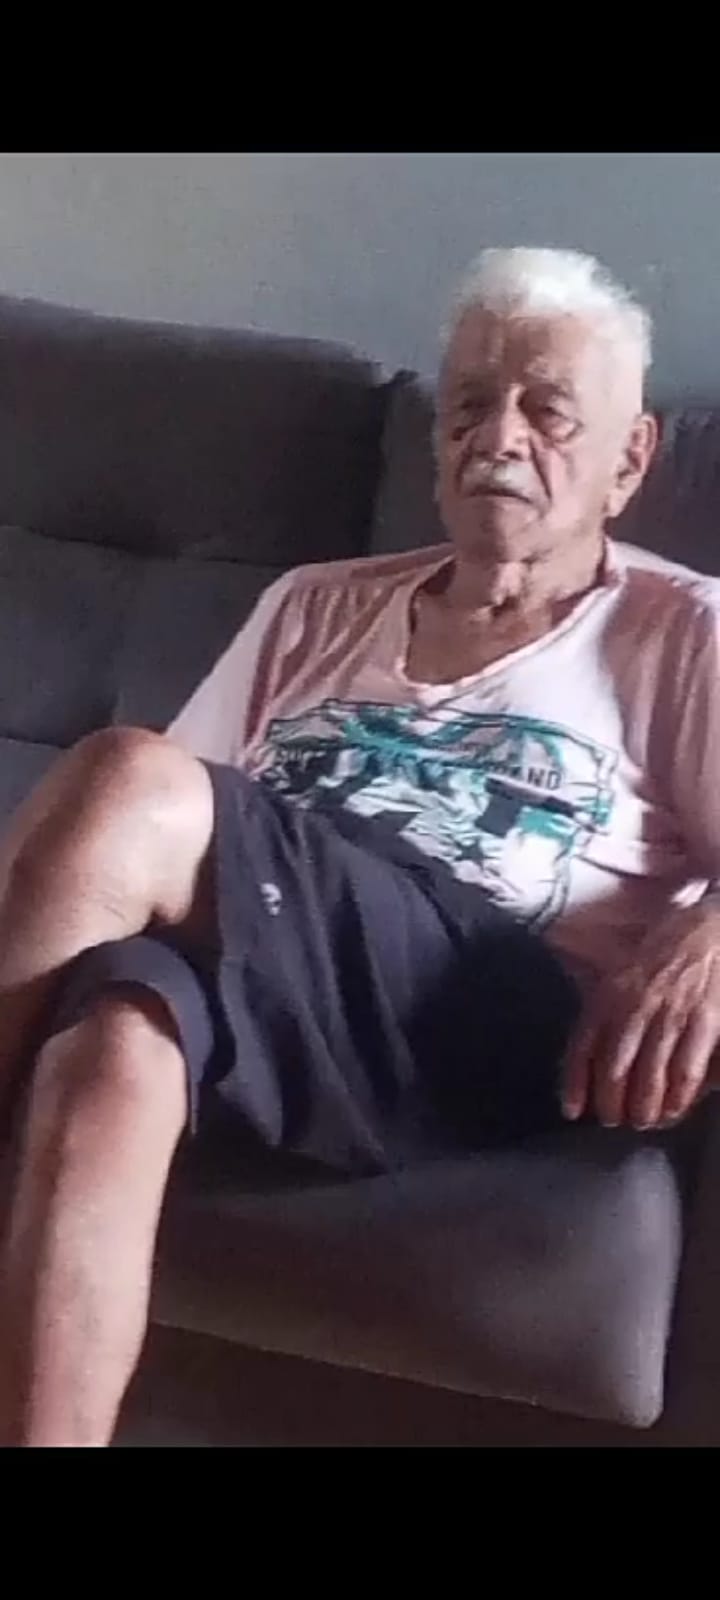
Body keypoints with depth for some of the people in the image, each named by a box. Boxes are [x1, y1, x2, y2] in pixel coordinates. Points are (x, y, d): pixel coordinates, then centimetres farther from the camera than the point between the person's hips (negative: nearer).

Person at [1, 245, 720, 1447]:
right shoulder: (315, 606, 26)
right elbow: (184, 827, 22)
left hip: (493, 1029, -3)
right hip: (248, 993, 4)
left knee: (125, 780, -27)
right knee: (111, 1051, -35)